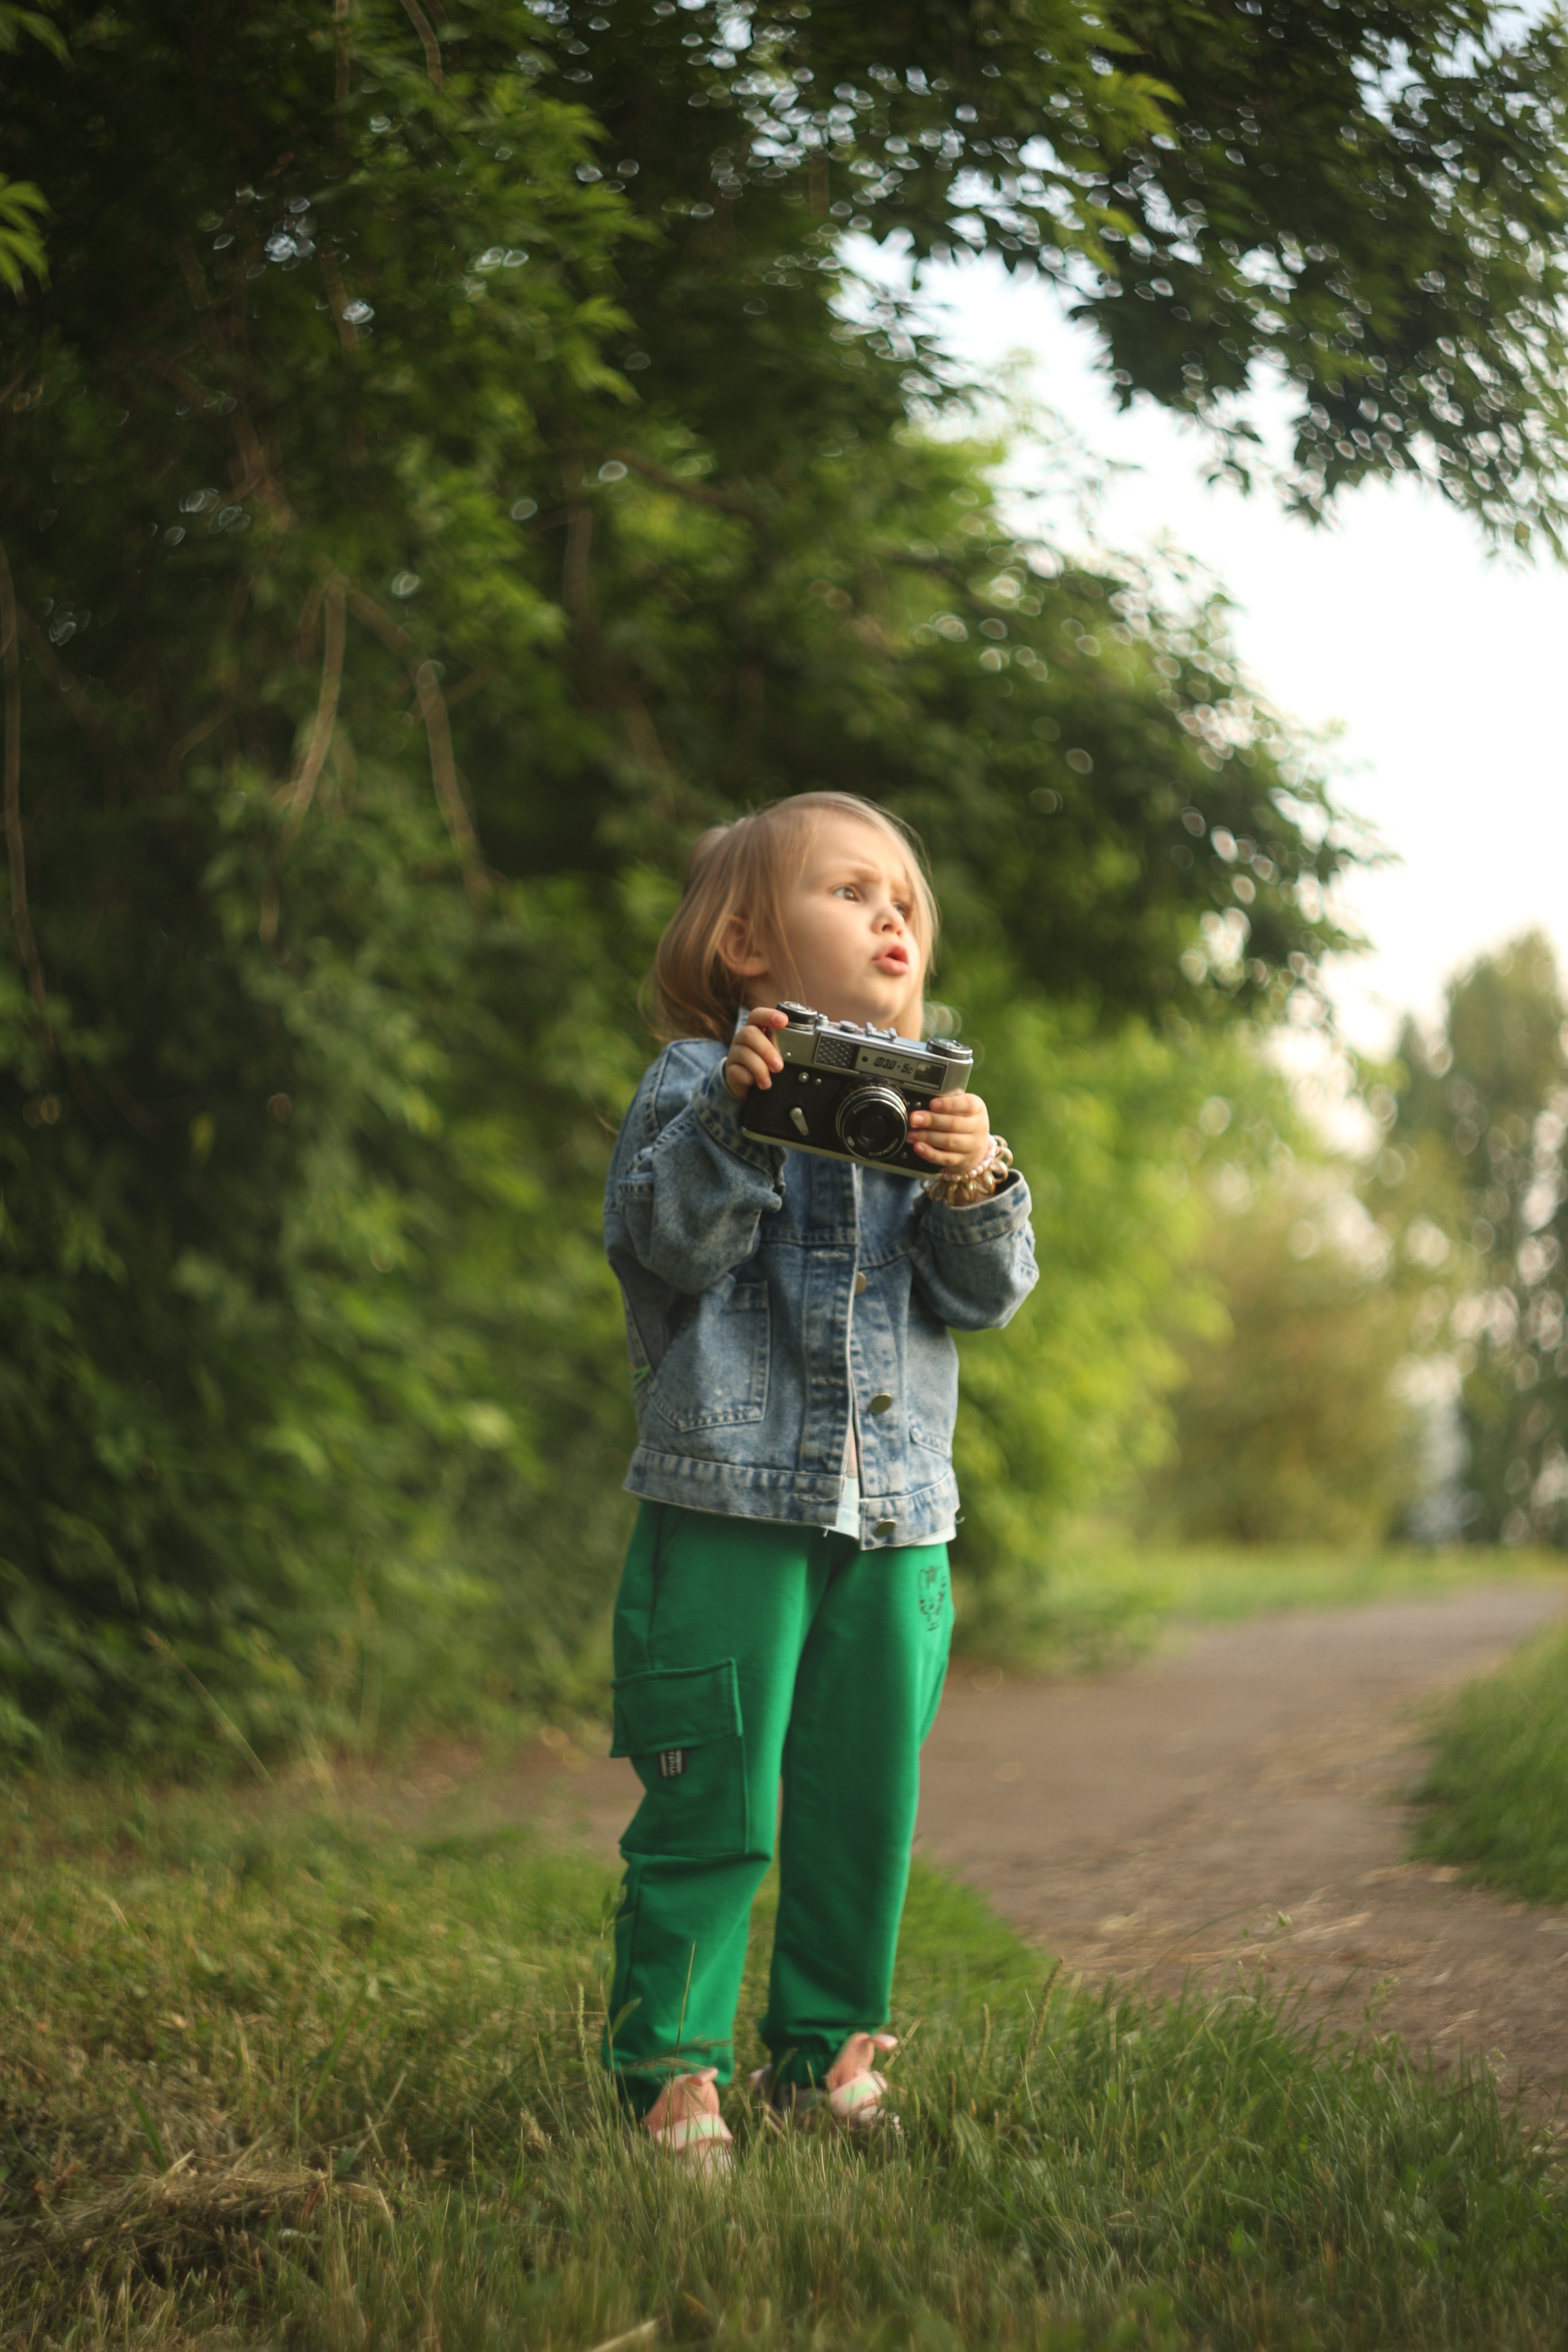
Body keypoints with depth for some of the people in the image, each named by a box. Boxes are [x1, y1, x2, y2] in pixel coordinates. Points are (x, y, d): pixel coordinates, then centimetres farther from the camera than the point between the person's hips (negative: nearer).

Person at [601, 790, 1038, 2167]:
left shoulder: (931, 1102, 13)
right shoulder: (697, 1082, 0)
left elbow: (988, 1295, 5)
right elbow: (669, 1242, -14)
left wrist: (973, 1191, -15)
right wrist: (734, 1117, -27)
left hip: (899, 1511, 5)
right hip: (731, 1504, -5)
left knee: (865, 1801, 11)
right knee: (710, 1806, -3)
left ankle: (827, 2052, 26)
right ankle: (672, 2070, 7)